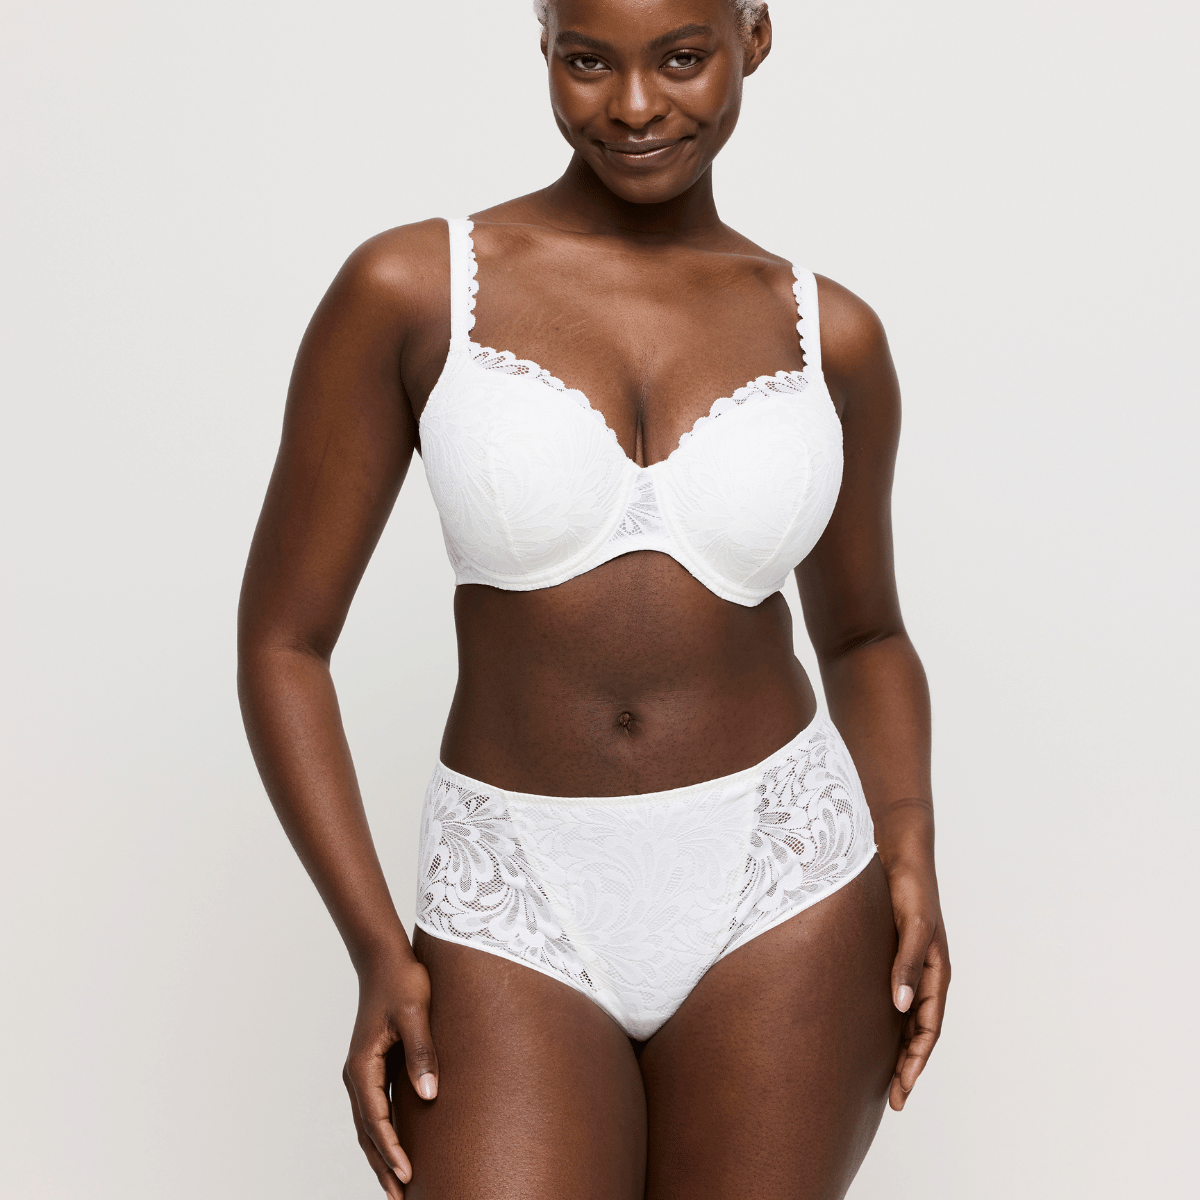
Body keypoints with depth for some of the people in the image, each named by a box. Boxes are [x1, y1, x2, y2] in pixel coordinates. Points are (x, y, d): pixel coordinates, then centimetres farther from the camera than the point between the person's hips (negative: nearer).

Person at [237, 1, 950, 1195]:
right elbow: (281, 640, -3)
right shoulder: (408, 291, -6)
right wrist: (377, 950, -9)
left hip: (777, 886, 2)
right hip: (518, 916, -1)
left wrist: (908, 853, -2)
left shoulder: (830, 334, 1)